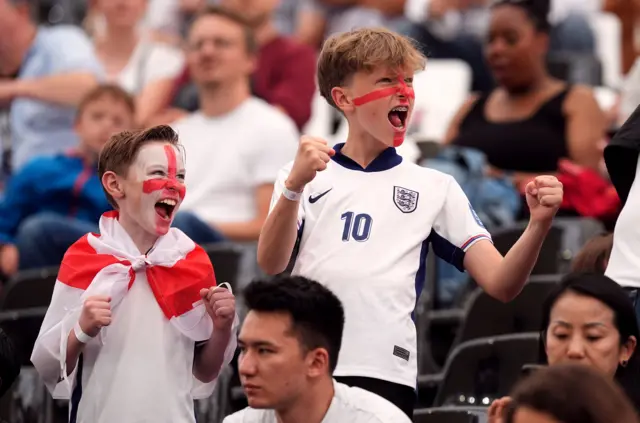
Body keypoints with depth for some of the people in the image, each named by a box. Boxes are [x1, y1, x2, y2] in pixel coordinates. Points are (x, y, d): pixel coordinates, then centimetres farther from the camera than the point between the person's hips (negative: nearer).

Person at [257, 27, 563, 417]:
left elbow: (500, 283, 6)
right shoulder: (304, 175, 12)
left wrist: (539, 225, -13)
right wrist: (294, 187, -22)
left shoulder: (435, 188, 14)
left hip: (385, 374, 0)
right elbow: (271, 264, -5)